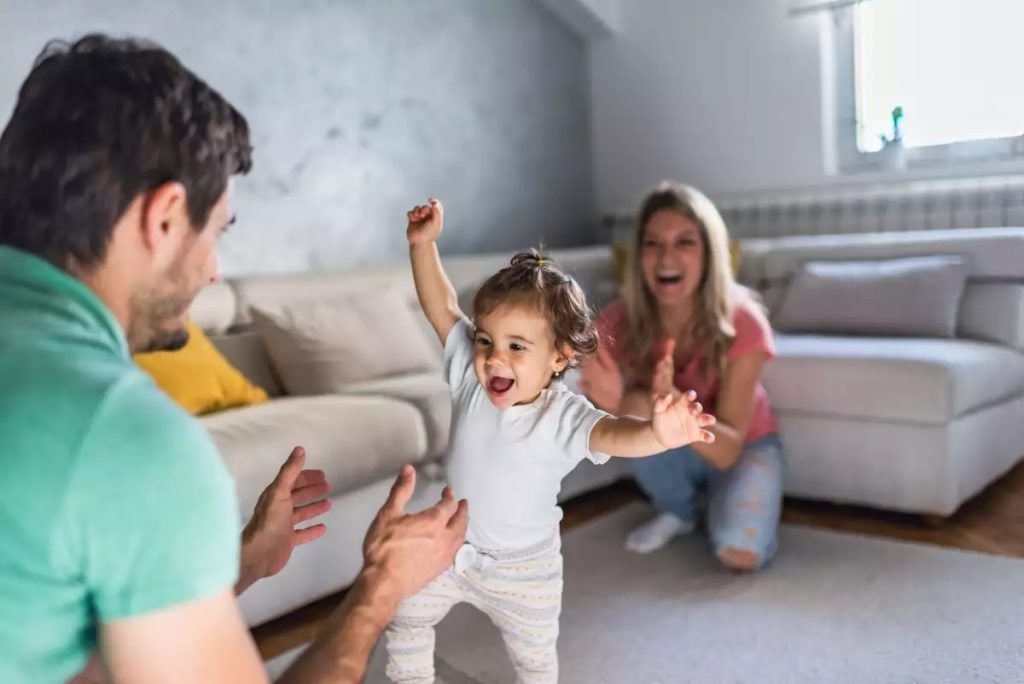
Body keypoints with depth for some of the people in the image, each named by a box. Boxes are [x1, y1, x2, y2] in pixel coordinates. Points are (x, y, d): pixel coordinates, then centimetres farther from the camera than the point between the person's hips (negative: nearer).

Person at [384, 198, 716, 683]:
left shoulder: (563, 416, -29)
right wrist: (423, 244, -21)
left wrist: (657, 433, -71)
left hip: (522, 570, -3)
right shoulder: (470, 377, -16)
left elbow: (613, 435, -49)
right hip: (453, 548, 3)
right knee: (405, 621, 18)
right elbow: (442, 308, -12)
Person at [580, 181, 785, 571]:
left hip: (744, 447, -2)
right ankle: (677, 508, -1)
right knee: (638, 407, -31)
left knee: (741, 553, -28)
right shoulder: (618, 323, -24)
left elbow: (727, 450, -32)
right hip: (673, 452, 2)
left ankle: (721, 500, 8)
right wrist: (616, 406, -49)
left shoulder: (742, 322, -29)